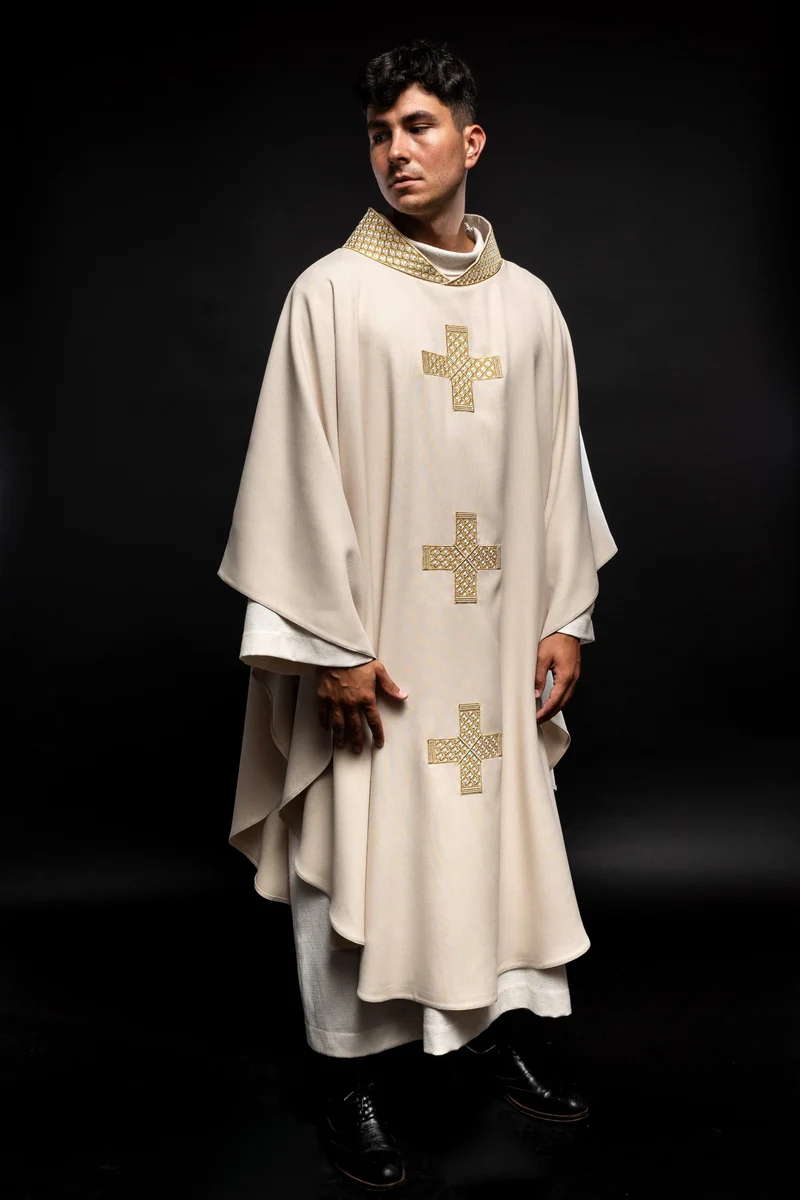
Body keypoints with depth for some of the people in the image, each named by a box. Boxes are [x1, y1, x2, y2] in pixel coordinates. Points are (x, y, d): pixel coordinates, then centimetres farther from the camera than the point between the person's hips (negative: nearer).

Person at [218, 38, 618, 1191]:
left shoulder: (528, 302, 8)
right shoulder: (331, 293, -5)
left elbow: (559, 467, 10)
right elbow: (301, 477, -9)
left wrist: (565, 618, 6)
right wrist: (330, 644, -13)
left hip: (496, 635, 4)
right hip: (375, 639, -4)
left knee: (500, 825, 14)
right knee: (358, 845, 5)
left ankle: (494, 1025, 36)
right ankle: (352, 1069, 24)